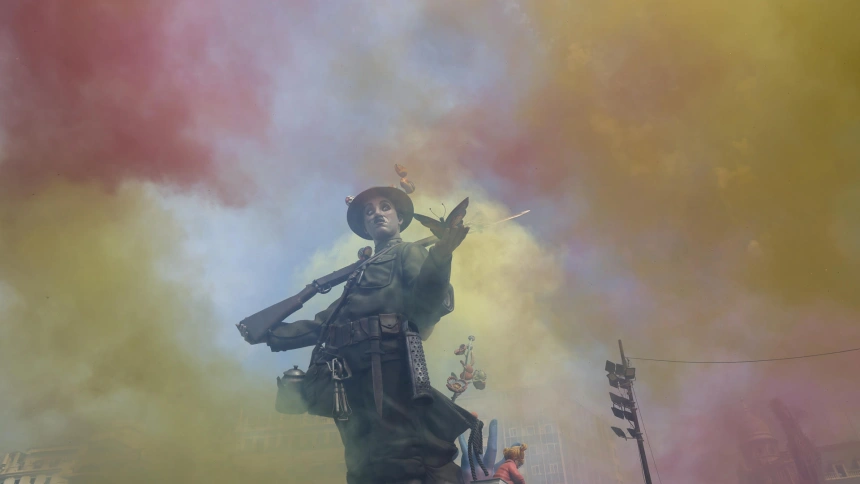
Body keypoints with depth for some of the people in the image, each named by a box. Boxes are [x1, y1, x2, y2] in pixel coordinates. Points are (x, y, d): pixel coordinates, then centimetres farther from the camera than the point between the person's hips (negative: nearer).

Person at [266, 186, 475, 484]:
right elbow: (327, 322, 31)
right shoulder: (362, 271, 32)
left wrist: (441, 255, -29)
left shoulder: (408, 252, 11)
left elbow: (429, 299, -10)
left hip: (388, 365, -8)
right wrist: (276, 334, 29)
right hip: (354, 373, 8)